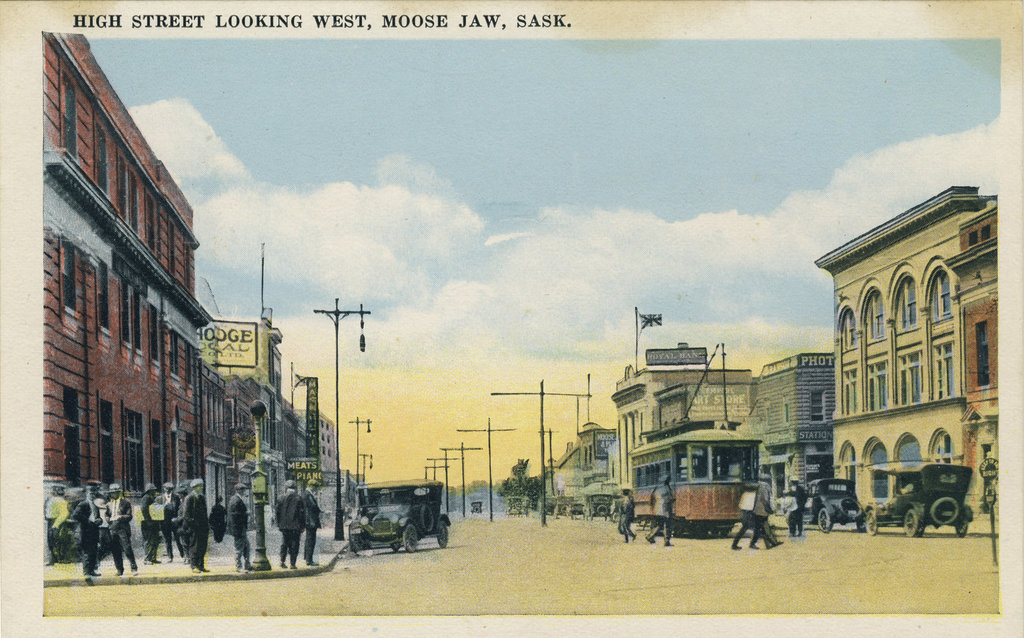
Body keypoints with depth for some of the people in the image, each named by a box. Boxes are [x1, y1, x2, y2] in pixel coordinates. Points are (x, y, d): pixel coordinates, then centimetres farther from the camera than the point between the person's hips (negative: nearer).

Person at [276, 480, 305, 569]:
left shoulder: (281, 499, 2)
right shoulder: (298, 499, -5)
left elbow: (278, 513, 6)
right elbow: (302, 513, -4)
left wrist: (279, 524, 14)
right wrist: (302, 526, 2)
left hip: (284, 526, 2)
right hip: (295, 527, -2)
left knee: (284, 544, 14)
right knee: (294, 545, 2)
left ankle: (282, 561, 3)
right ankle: (293, 564, -1)